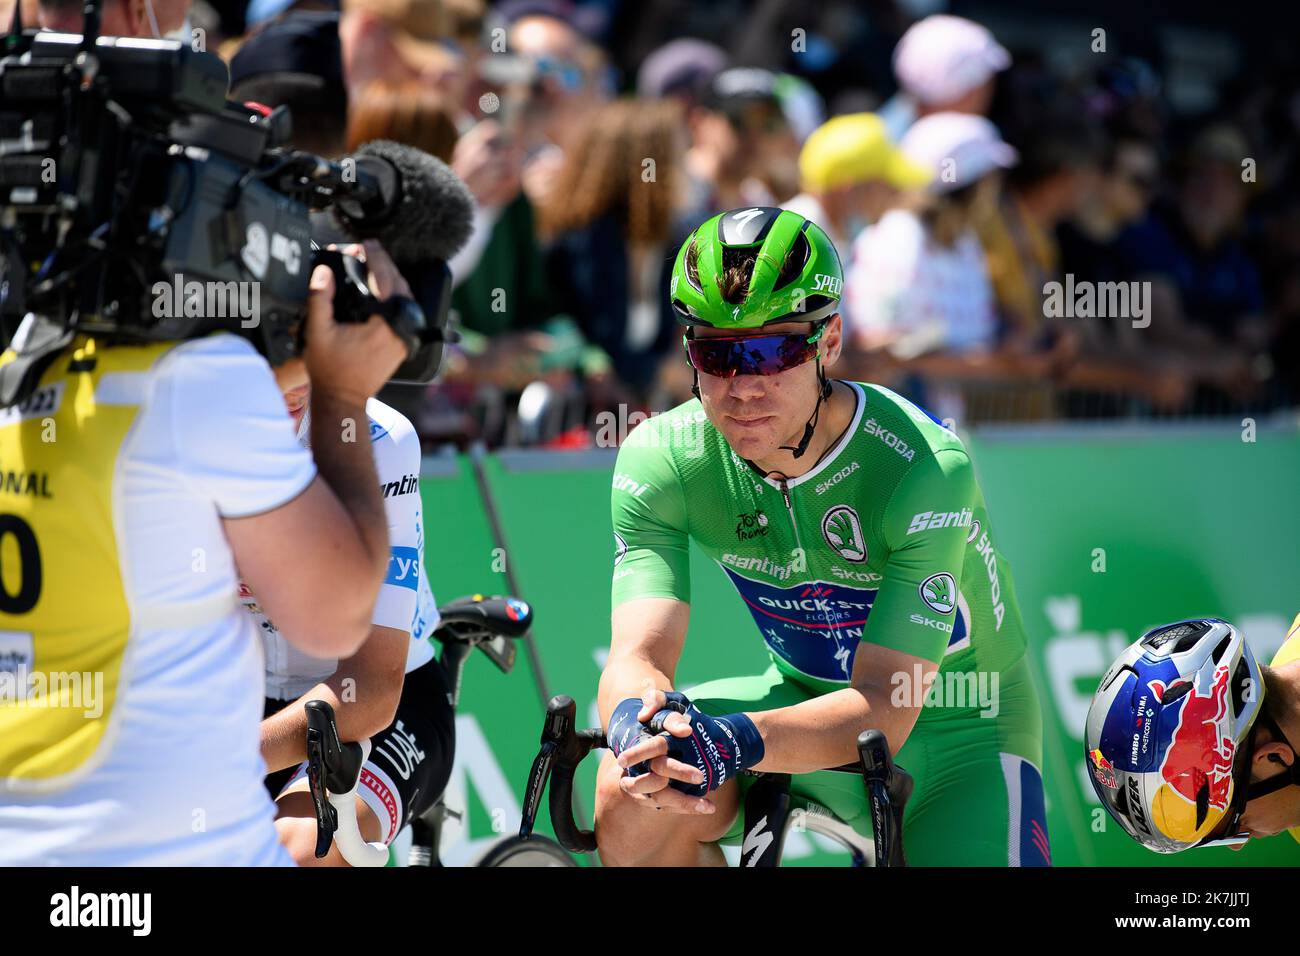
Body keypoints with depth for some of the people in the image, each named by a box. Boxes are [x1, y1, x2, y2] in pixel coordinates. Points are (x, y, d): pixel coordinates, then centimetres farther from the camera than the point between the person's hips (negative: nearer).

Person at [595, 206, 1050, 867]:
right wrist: (638, 719, -51)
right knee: (634, 794, -25)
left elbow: (885, 712, -33)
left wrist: (739, 741, -53)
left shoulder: (927, 469, -29)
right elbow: (637, 655, -25)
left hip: (956, 733, -3)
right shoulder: (660, 460, -17)